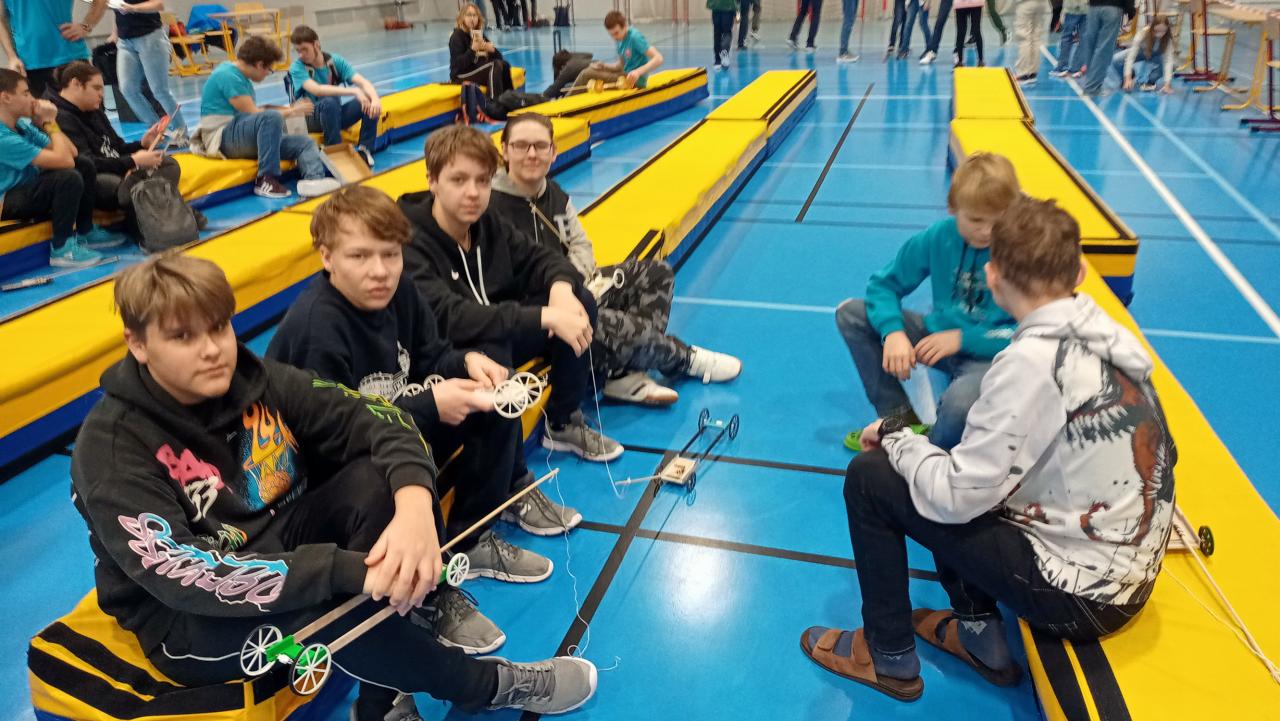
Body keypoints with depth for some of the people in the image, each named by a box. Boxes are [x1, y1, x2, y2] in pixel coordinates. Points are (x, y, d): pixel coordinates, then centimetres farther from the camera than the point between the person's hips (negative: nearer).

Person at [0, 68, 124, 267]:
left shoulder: (22, 124, 1)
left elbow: (71, 153, 0)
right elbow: (64, 161, -31)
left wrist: (44, 122, -10)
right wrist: (50, 122, -19)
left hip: (27, 186, 9)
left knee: (84, 164, 3)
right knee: (69, 178, -29)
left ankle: (85, 232, 10)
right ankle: (61, 248, -18)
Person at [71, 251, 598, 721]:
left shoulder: (256, 381, -8)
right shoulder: (112, 447, -20)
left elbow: (375, 418, -16)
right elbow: (187, 578, -30)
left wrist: (415, 507, -38)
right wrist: (348, 569, -39)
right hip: (187, 623, -4)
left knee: (378, 479, -23)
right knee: (321, 602, -35)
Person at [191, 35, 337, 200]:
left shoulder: (240, 76, 17)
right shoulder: (228, 76, -12)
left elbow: (251, 111, 15)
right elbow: (253, 114, -15)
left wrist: (289, 108, 11)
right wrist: (292, 112, -6)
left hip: (243, 137, 9)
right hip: (223, 137, -9)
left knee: (305, 142, -5)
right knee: (272, 117, -34)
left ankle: (314, 180, -37)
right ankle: (266, 180, -27)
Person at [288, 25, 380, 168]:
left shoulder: (335, 61, -3)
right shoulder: (297, 68, -12)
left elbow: (363, 82, -15)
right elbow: (317, 90, -31)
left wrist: (375, 98, -38)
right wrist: (354, 91, -41)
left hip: (335, 115, 4)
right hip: (311, 119, -4)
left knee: (369, 101, -19)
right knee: (329, 102, -36)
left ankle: (364, 149, -16)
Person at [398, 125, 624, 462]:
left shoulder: (486, 223, -2)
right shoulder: (410, 244, -25)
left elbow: (538, 257, 6)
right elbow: (448, 318, -37)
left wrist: (560, 286, -19)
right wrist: (544, 316, -41)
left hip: (498, 334, 8)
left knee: (579, 301, -5)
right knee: (490, 348, -39)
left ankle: (564, 424, 8)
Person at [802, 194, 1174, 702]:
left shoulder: (1033, 360, -25)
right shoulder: (1114, 338, -2)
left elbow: (955, 496, -22)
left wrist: (894, 436, -3)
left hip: (1079, 596, -8)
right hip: (1133, 572, 8)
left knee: (870, 476, -6)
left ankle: (889, 658, 13)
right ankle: (980, 637, 21)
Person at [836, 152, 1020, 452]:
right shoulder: (937, 237, -7)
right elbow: (884, 284, -2)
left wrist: (962, 338, -24)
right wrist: (893, 331, -22)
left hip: (989, 352, -5)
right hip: (937, 334, 5)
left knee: (962, 398, -41)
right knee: (851, 313, -9)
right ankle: (900, 420, -3)